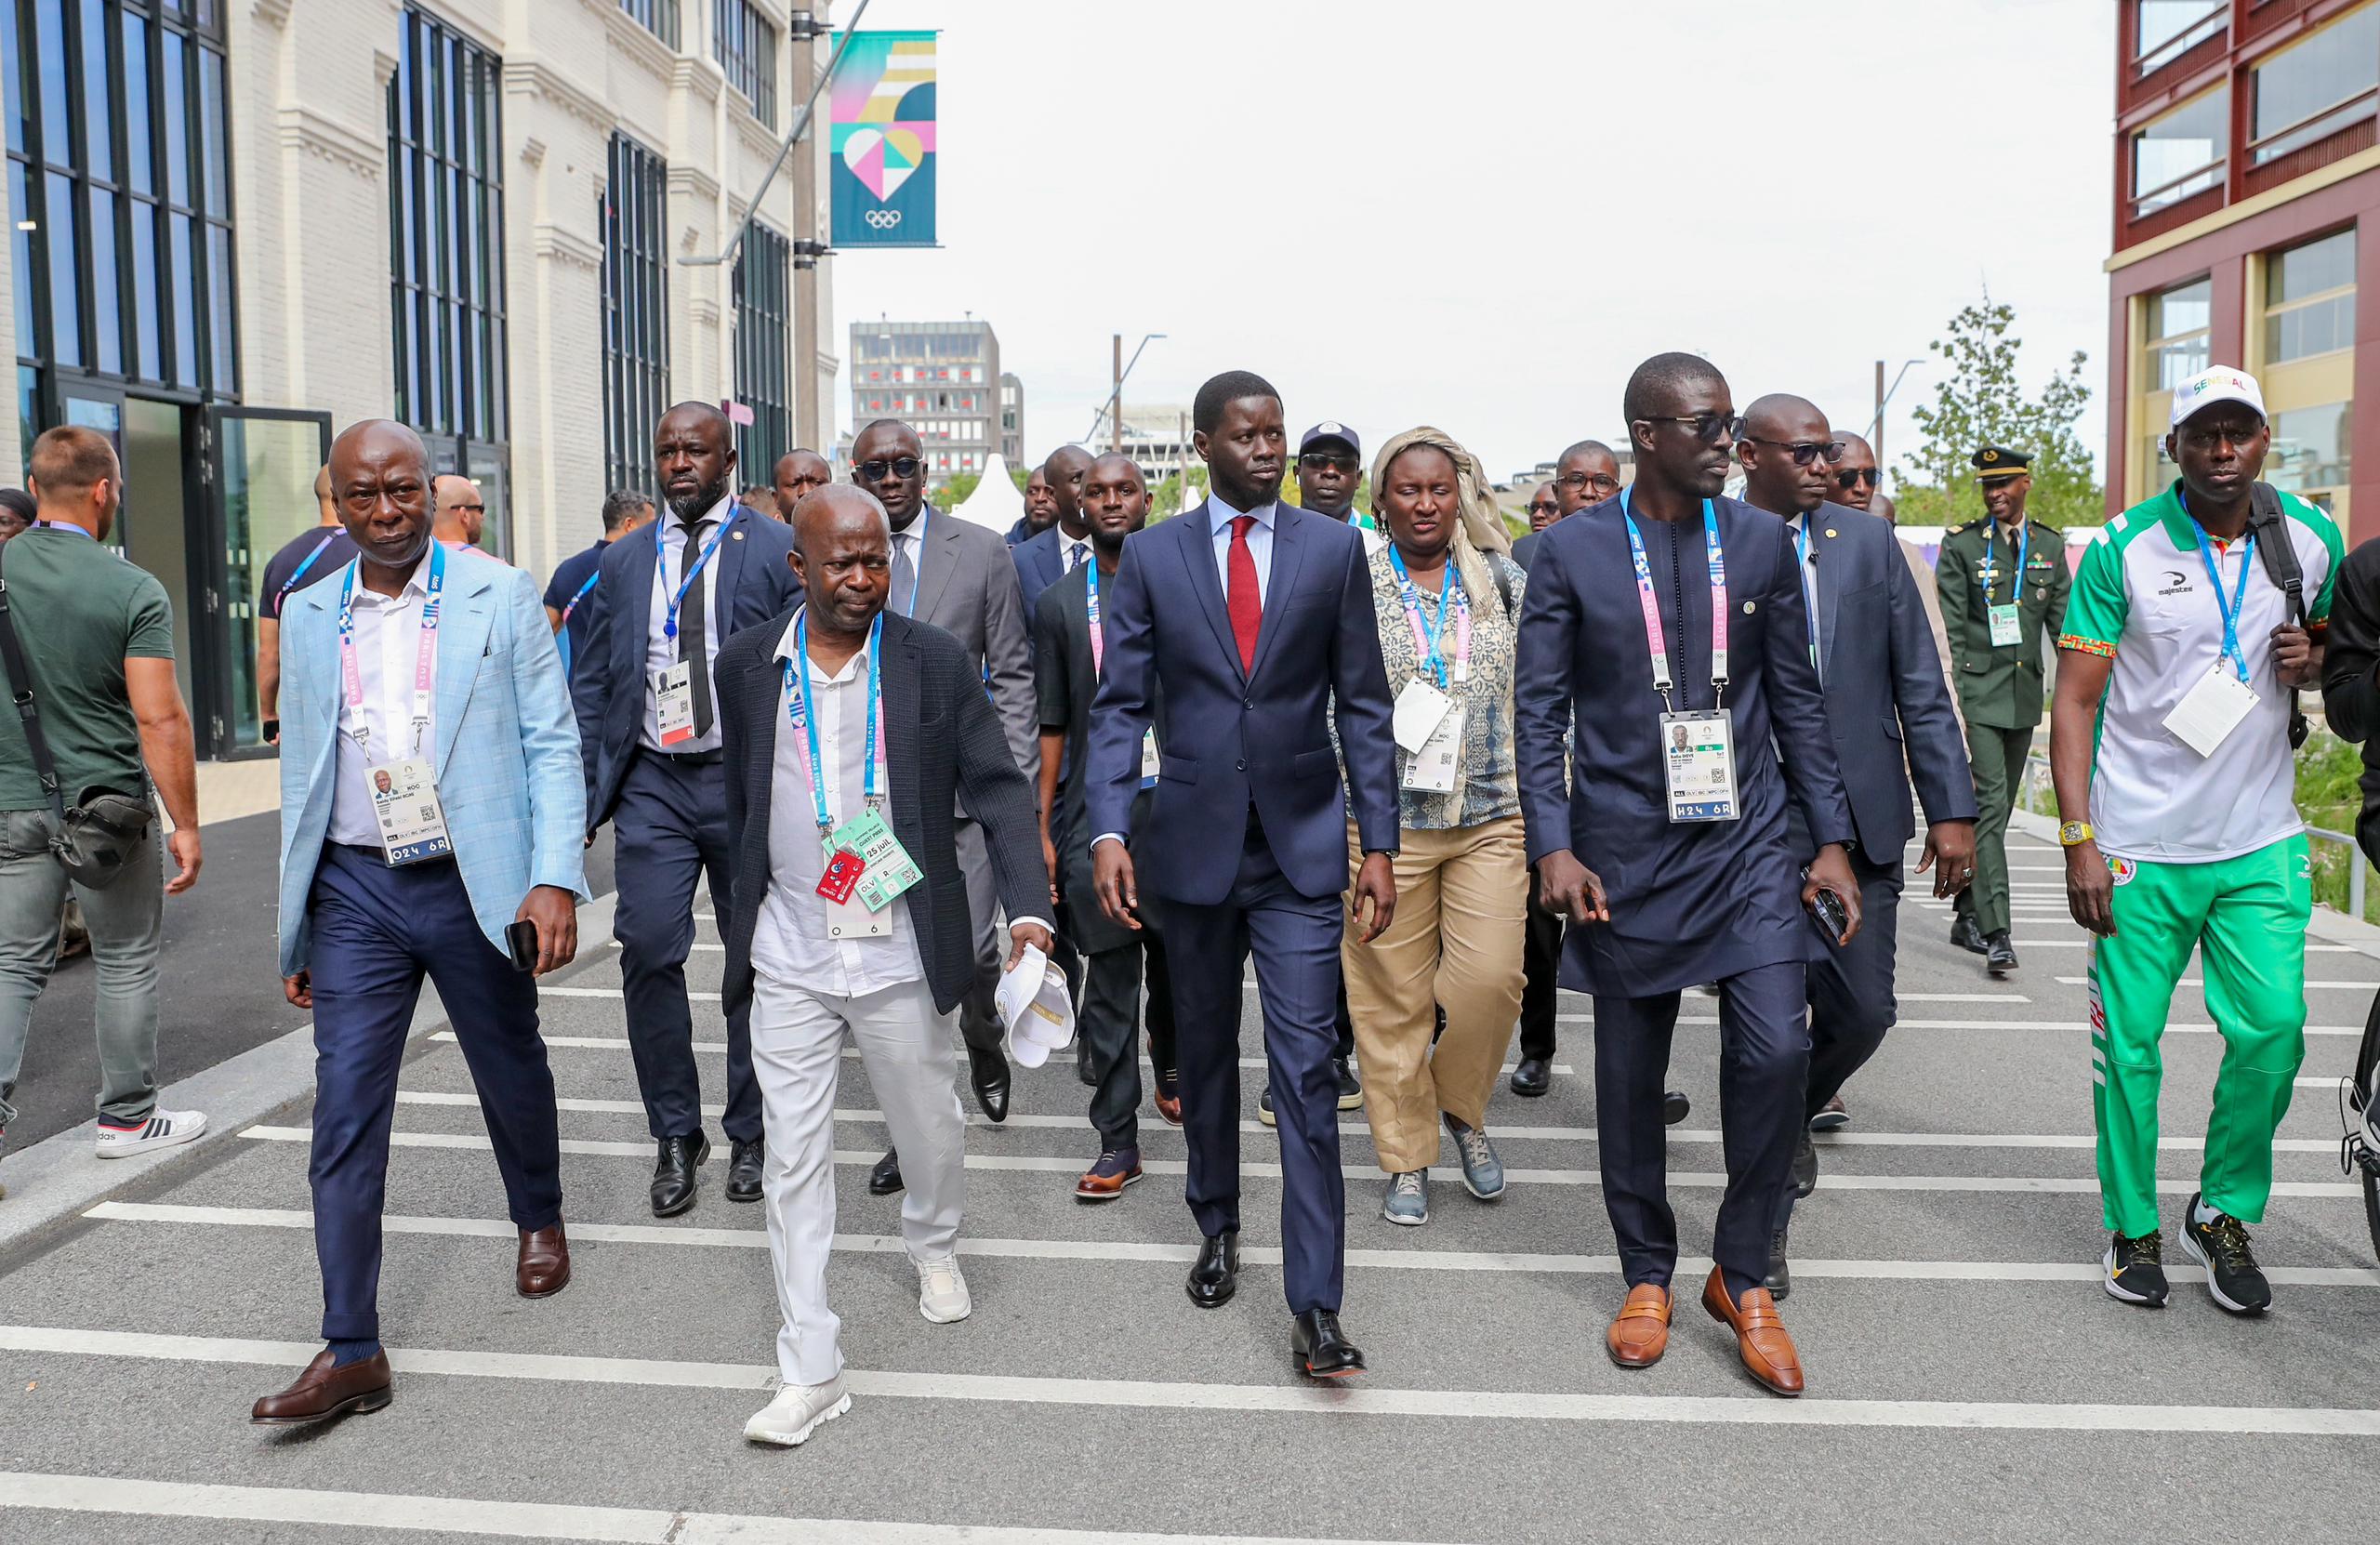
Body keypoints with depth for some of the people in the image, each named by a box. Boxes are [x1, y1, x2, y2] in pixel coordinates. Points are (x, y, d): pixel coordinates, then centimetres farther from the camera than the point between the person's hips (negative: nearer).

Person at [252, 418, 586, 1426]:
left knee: (512, 1075, 15)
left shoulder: (500, 596, -2)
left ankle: (538, 1219, 44)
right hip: (355, 890, 2)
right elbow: (302, 775, 12)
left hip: (477, 883, -2)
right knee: (344, 1115, -1)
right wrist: (295, 931, 12)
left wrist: (556, 879, -16)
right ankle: (351, 1351, 6)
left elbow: (551, 746, -4)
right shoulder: (309, 615, 7)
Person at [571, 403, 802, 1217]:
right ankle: (676, 1136, 12)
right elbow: (592, 686, 11)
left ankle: (750, 1135, 22)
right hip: (653, 785, 2)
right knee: (648, 954, -5)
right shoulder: (622, 563, 11)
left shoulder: (776, 551, 0)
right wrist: (583, 793, 3)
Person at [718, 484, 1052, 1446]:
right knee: (795, 1158, 3)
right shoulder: (748, 664, 0)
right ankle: (810, 1371, 13)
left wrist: (1028, 907, -18)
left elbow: (997, 787, -6)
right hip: (787, 960, 1)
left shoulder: (937, 662, -6)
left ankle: (933, 1245, 50)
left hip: (901, 955, -1)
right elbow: (741, 801, 12)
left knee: (930, 1125, 17)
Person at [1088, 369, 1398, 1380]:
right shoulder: (1151, 556, 2)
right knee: (1205, 1056, 16)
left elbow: (1363, 704, 2)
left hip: (1302, 843, -1)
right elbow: (1120, 705, 0)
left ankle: (1315, 1306, -1)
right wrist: (1109, 831, -12)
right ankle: (1217, 1228, 37)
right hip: (1193, 841, 2)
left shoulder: (1333, 549, 1)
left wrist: (1379, 843, -3)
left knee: (1305, 1065, -6)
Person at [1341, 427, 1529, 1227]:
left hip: (1491, 817, 1)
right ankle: (1406, 1158, 19)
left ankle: (1461, 1105, 22)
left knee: (1490, 979, -8)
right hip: (1385, 823, -1)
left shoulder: (1505, 582, 8)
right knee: (1393, 998, 3)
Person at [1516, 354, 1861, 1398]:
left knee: (1776, 1052, -9)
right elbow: (1539, 711, -2)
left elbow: (1796, 700, 9)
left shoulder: (1762, 543, 5)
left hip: (1748, 843, 1)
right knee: (1630, 1076, 8)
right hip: (1625, 854, -1)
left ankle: (1742, 1275, 12)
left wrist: (1832, 839, 5)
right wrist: (1553, 848, -11)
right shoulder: (1571, 552, -2)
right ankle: (1648, 1275, 28)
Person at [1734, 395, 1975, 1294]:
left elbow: (1920, 686, 6)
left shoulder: (1868, 542, 6)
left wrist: (1952, 809, 1)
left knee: (1863, 1010, 6)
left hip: (1863, 820, 3)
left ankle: (1791, 1110, 39)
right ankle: (1766, 1226, 16)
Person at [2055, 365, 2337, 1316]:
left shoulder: (2312, 540, 4)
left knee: (2272, 1032, -2)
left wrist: (2314, 661, -4)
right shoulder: (2123, 548, -6)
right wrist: (2079, 839, -12)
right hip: (2139, 844, -2)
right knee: (2129, 1041, 3)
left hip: (2260, 843, 3)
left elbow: (2340, 647, 22)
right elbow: (2075, 700, -5)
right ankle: (2132, 1227, 20)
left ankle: (2224, 1214, 20)